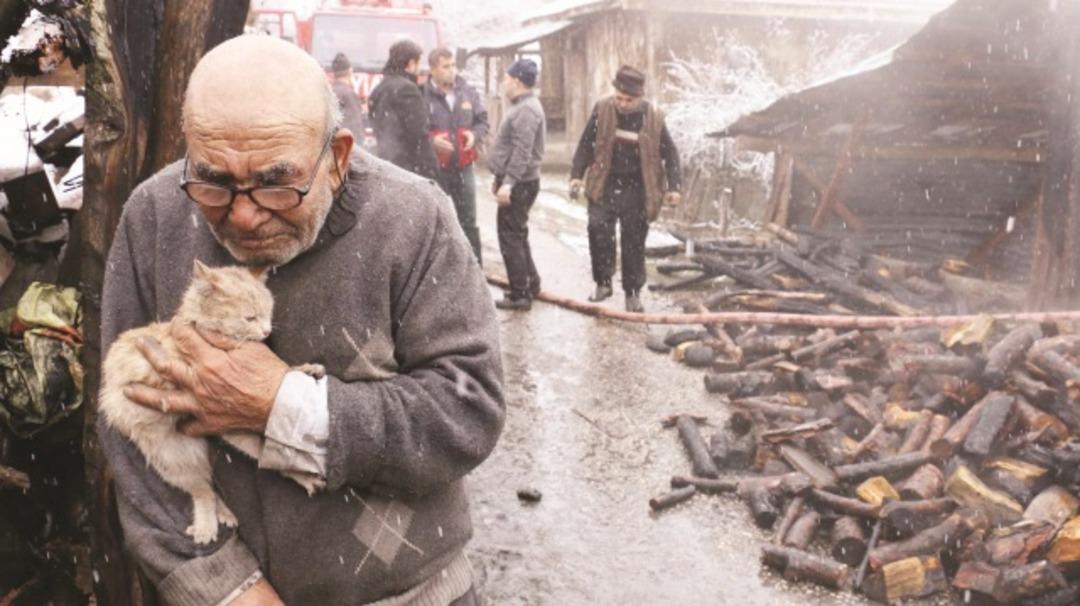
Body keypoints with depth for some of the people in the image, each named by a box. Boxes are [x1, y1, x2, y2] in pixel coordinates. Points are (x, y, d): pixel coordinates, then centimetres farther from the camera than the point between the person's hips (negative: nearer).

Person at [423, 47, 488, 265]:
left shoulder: (468, 92, 4)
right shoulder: (423, 95, -11)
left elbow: (483, 122, 14)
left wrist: (475, 135, -6)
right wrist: (431, 140, -23)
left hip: (463, 167, 4)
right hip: (433, 168, -4)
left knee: (469, 222, 13)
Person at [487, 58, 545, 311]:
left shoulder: (526, 109, -18)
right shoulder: (522, 106, 16)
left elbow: (522, 152, -25)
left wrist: (508, 182, -28)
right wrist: (502, 179, 23)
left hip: (518, 184, -11)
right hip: (515, 182, 11)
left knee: (511, 238, -6)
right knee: (517, 235, 18)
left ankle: (520, 294, 0)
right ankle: (530, 284, 28)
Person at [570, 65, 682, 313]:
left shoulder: (653, 117, -6)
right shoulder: (602, 109, -5)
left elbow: (669, 153, 2)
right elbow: (586, 144, 3)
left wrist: (674, 186, -7)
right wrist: (577, 175, -4)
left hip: (636, 191, 0)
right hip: (605, 187, 0)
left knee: (634, 244, 5)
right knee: (598, 228, -17)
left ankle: (633, 293, 19)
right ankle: (603, 283, 1)